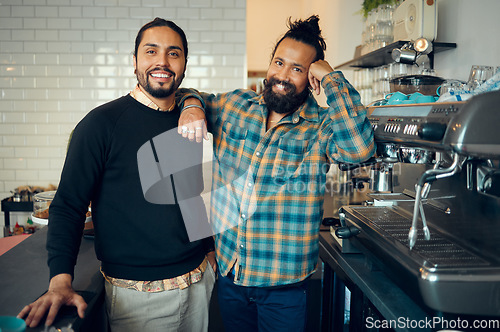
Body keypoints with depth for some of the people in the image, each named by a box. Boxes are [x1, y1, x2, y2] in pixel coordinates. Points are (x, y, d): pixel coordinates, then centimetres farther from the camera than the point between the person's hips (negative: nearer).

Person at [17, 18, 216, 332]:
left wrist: (209, 248, 13)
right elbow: (68, 205, -12)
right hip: (138, 293, -5)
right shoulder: (102, 123, -12)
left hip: (200, 281, 5)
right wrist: (60, 281, -22)